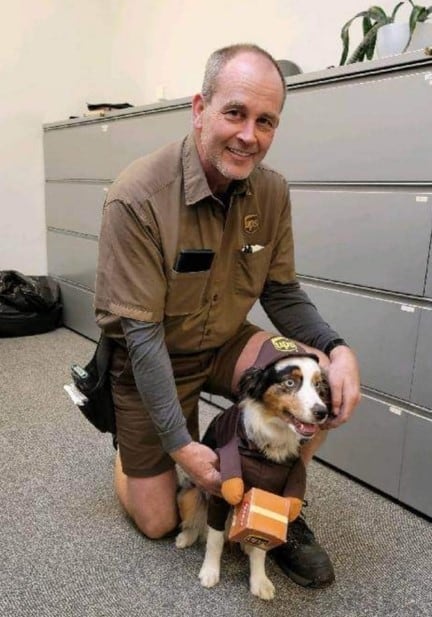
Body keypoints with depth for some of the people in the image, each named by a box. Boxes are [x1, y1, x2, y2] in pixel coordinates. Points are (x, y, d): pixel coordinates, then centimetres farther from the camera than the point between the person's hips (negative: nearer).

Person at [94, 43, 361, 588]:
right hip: (149, 360, -3)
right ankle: (130, 449, 39)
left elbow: (282, 293, -2)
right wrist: (182, 445, -22)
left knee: (327, 382, -22)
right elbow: (142, 333, -25)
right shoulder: (137, 198, -27)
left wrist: (337, 348, -22)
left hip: (224, 344, 4)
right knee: (158, 522, 5)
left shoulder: (272, 192, -11)